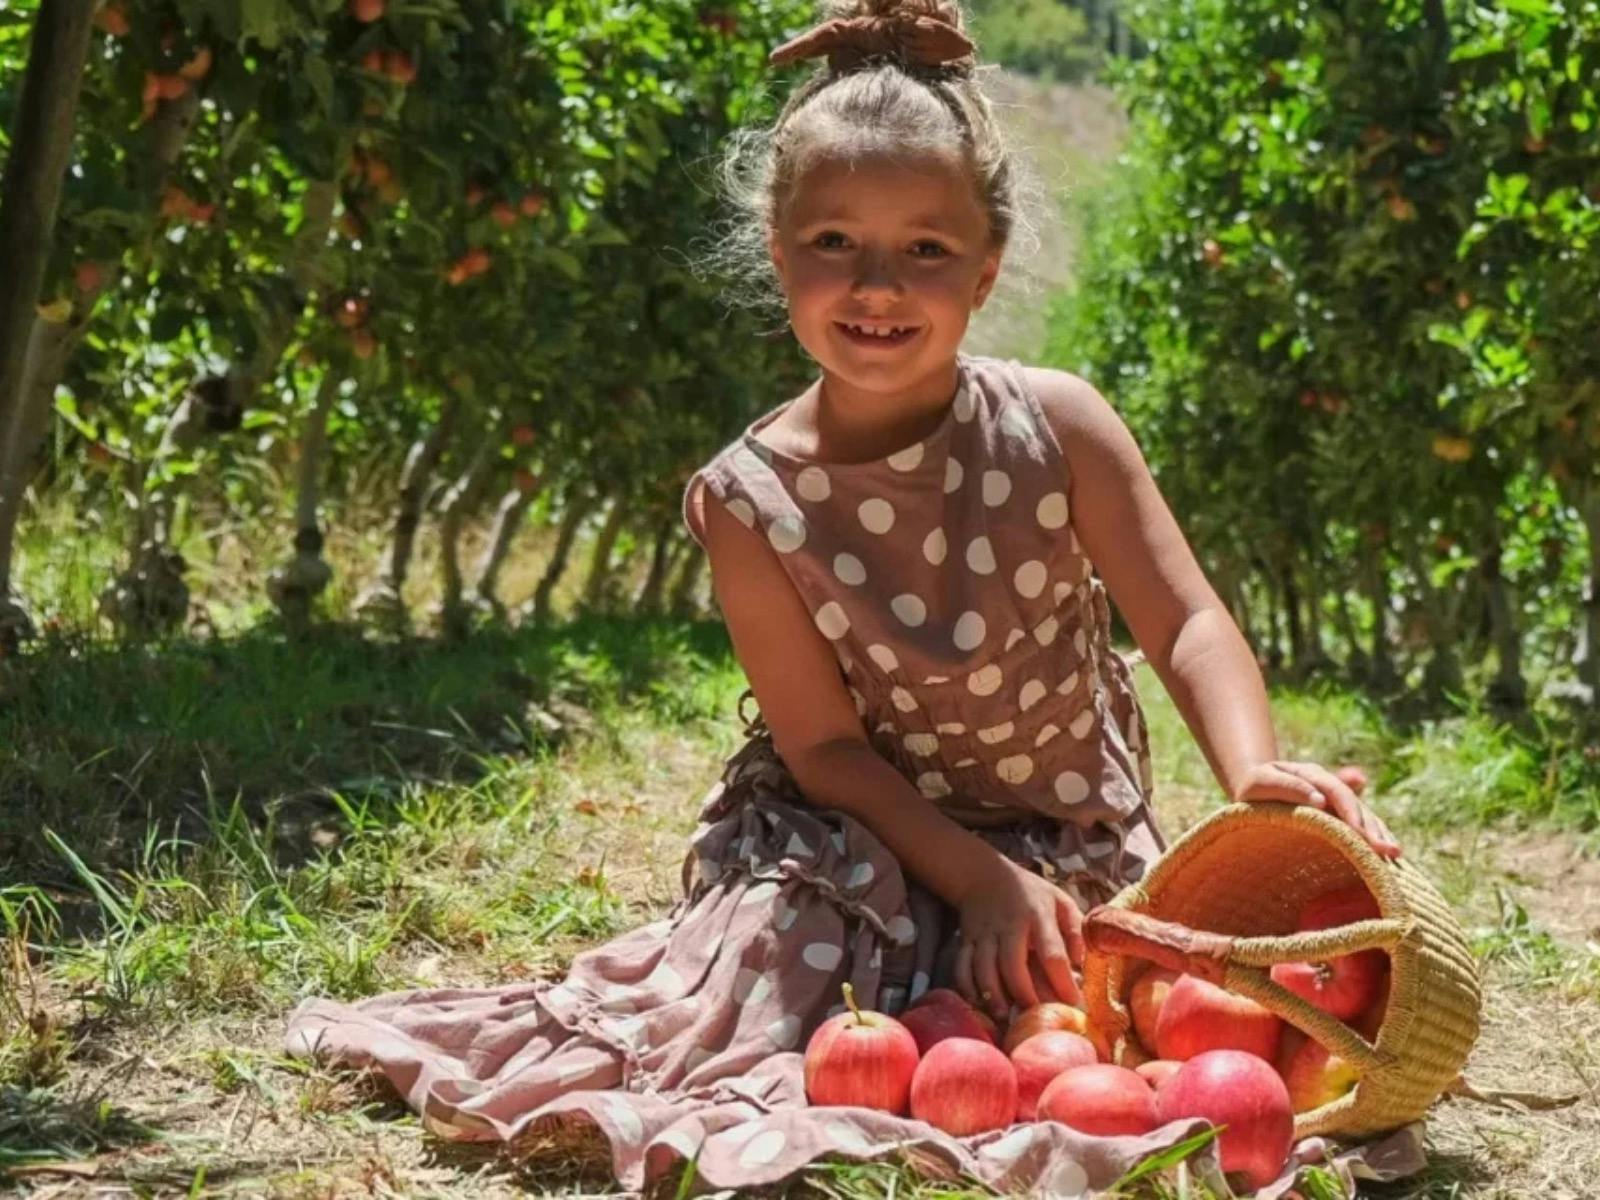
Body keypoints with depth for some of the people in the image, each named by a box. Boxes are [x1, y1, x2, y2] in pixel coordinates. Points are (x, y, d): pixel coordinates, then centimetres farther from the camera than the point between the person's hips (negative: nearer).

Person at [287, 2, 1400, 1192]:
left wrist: (1256, 773, -35)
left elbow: (1187, 622, -15)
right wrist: (978, 879, -23)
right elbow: (824, 744, -13)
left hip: (1070, 839, 1)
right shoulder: (752, 499, -15)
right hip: (863, 837, -1)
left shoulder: (1058, 425, -14)